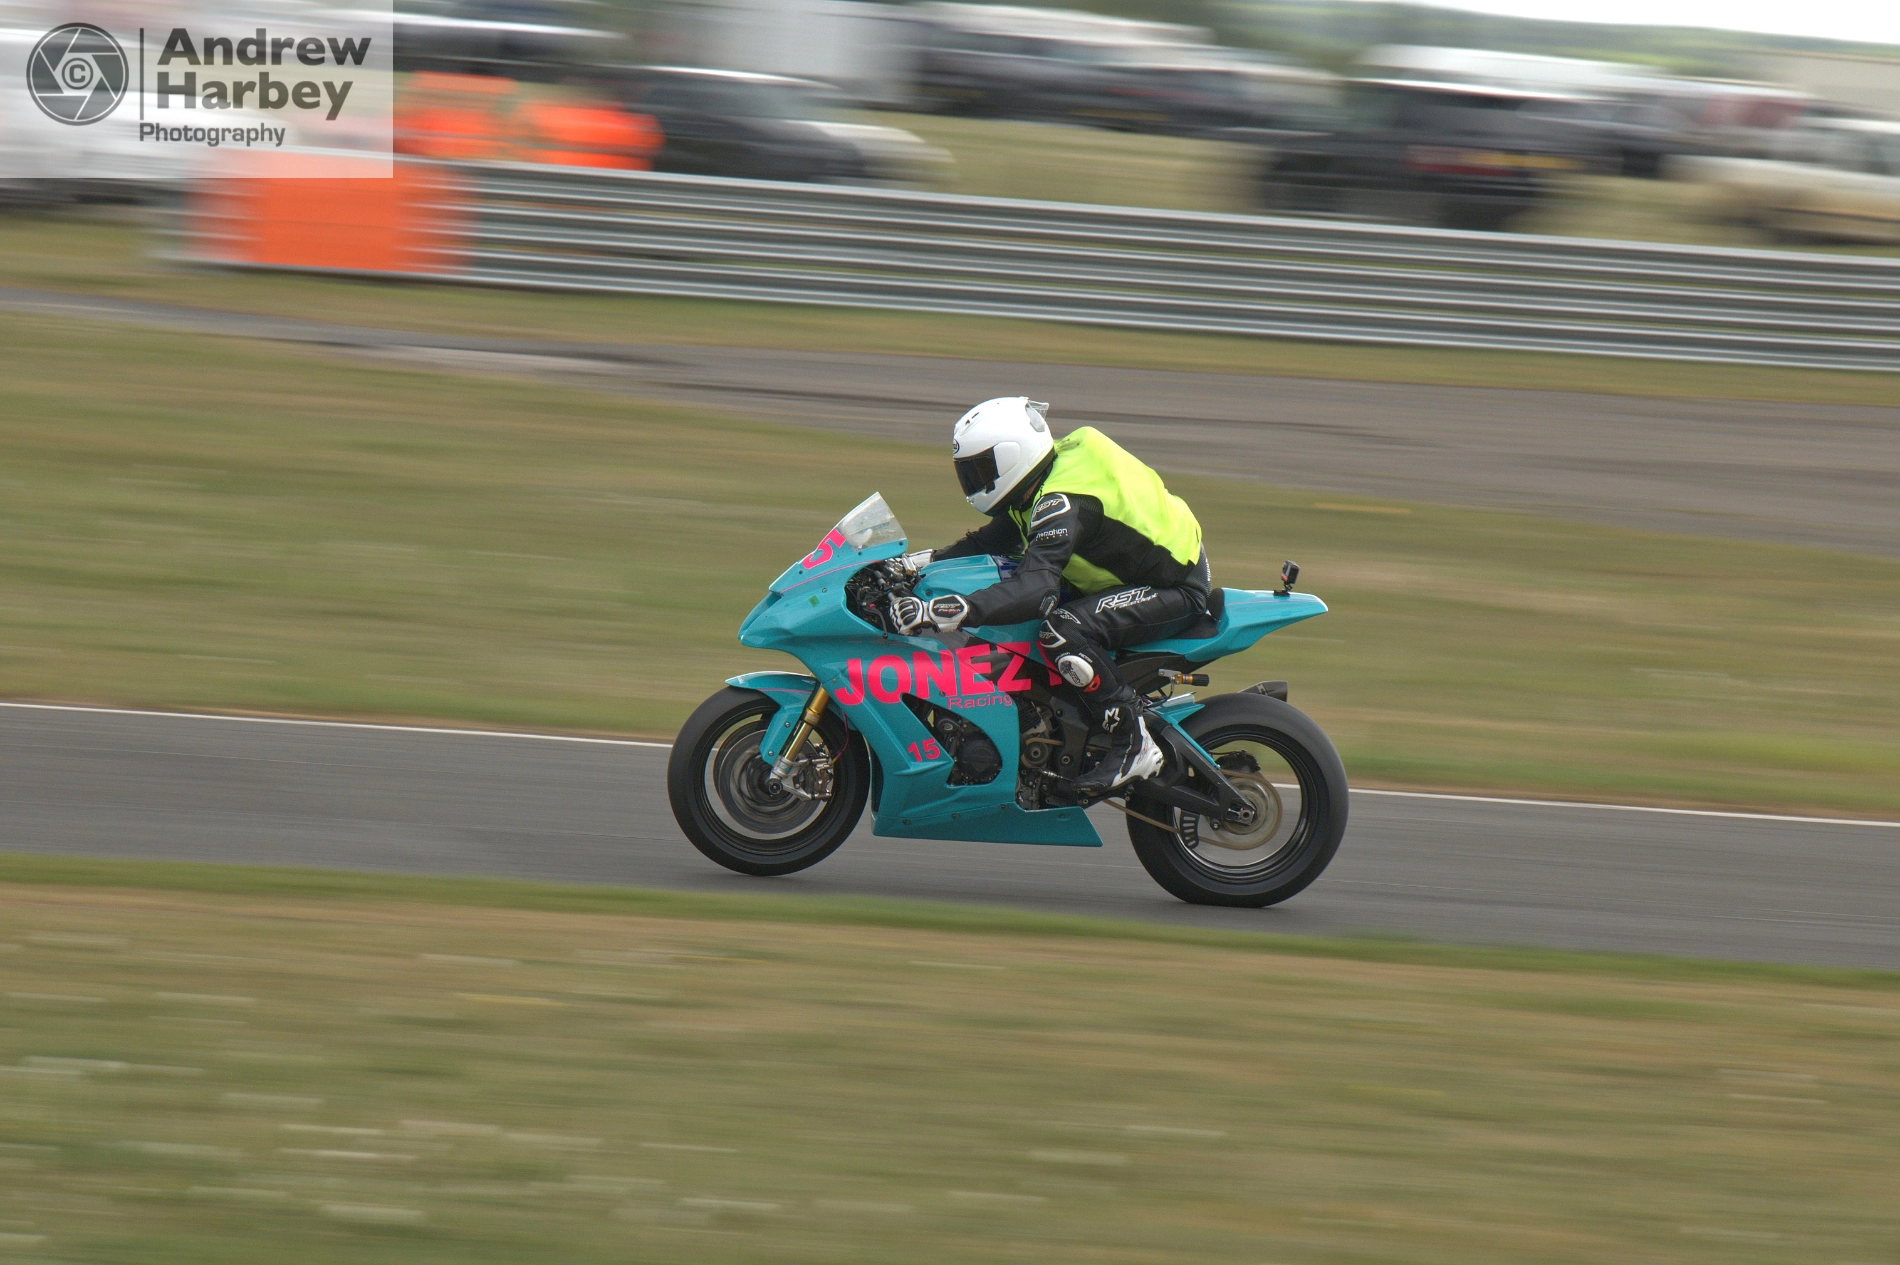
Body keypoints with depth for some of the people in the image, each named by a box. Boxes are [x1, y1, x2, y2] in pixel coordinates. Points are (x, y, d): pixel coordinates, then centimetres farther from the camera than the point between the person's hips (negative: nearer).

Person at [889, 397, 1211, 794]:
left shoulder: (1061, 504, -28)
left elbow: (1035, 588, -41)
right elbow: (990, 541, 13)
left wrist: (942, 611, -49)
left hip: (1178, 590, -11)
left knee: (1061, 628, -33)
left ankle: (1133, 743, -22)